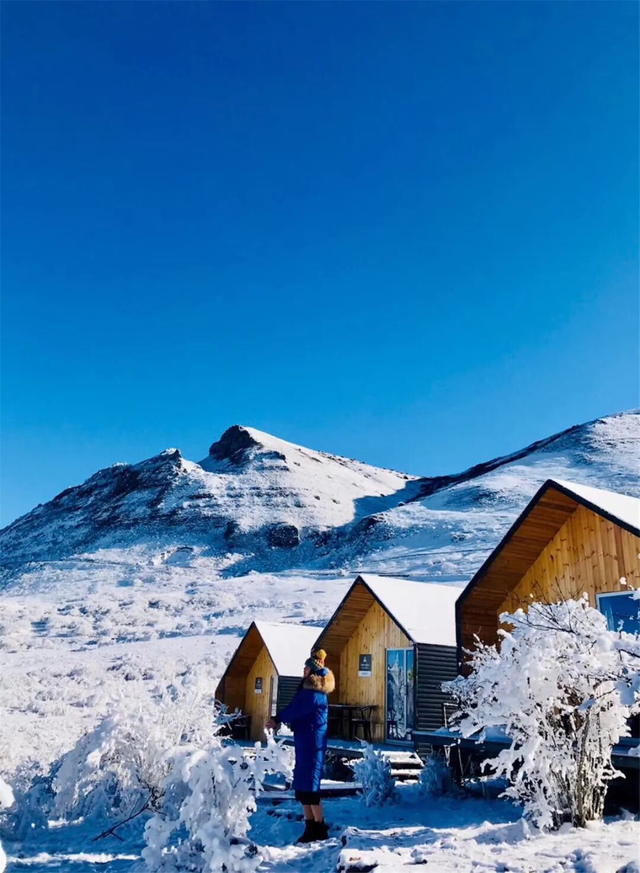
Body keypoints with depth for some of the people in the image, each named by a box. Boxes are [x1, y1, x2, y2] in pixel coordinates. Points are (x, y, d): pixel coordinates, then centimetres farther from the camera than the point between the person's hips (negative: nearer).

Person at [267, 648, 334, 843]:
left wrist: (278, 720, -3)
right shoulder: (309, 689, 15)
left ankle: (319, 829, 5)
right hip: (305, 742, 10)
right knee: (302, 786, 11)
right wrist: (282, 720, -3)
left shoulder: (314, 693, -15)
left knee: (309, 786, -4)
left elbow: (296, 709, -16)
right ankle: (311, 828, 18)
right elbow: (299, 711, 13)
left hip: (311, 743, -10)